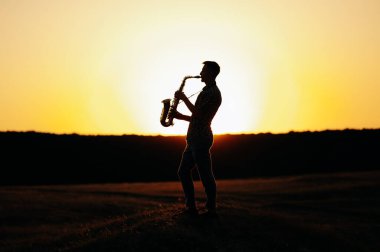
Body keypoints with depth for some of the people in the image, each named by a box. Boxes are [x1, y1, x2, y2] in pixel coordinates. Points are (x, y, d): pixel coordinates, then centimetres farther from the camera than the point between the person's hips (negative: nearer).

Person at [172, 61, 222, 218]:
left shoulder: (213, 92, -10)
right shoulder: (207, 91, 22)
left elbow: (198, 113, -19)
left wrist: (183, 98, -9)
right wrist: (180, 116, 14)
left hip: (201, 139, -10)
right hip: (194, 138, 10)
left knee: (205, 174, -6)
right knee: (183, 172, 9)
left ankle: (211, 209, -1)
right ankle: (191, 207, 11)